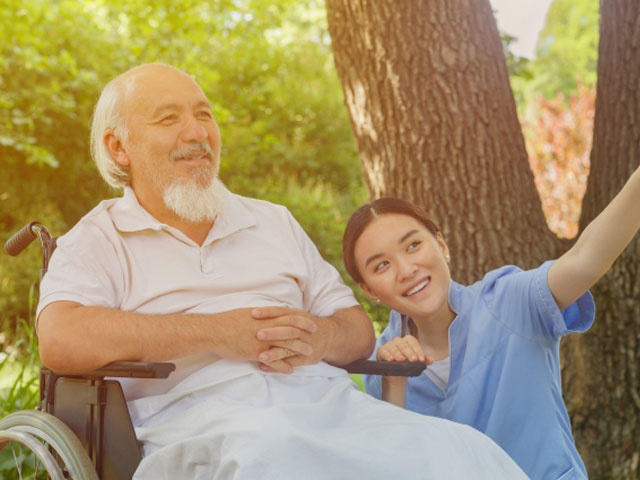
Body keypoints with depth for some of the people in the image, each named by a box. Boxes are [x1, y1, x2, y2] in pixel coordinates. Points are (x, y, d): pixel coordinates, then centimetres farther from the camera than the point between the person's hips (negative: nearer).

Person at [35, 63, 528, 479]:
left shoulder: (274, 223, 28)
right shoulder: (97, 241, 11)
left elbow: (359, 329, 23)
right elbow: (62, 341, -10)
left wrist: (320, 339, -3)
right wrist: (216, 332, -11)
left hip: (325, 399, 5)